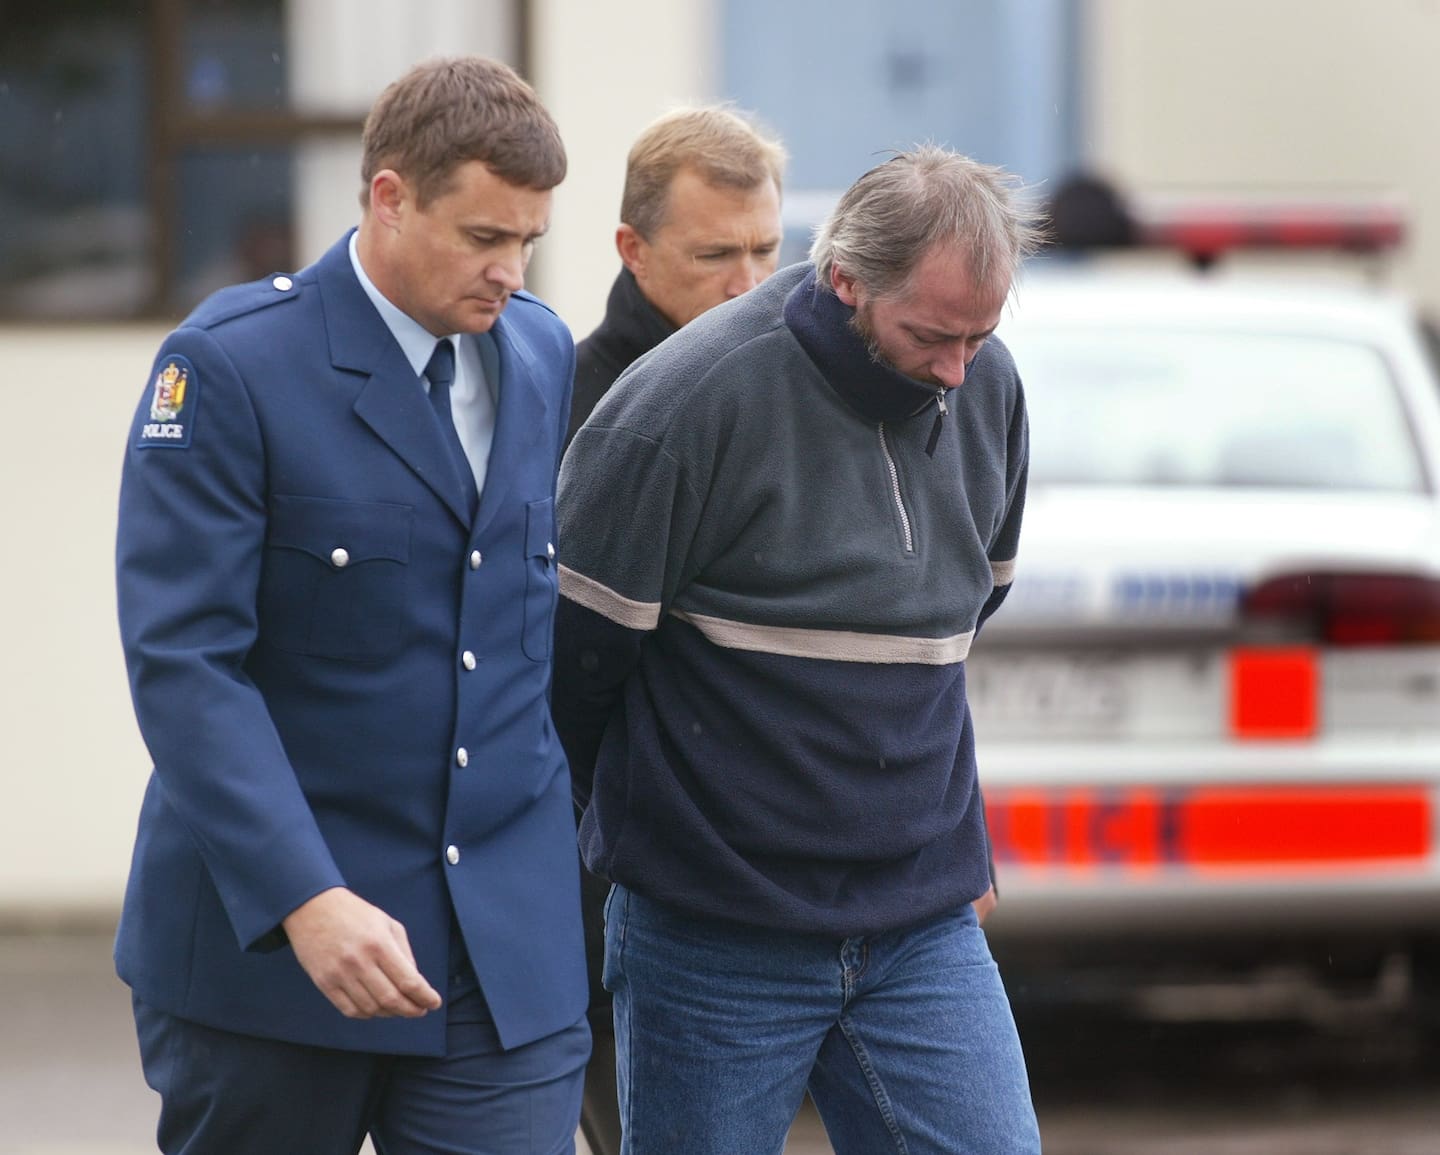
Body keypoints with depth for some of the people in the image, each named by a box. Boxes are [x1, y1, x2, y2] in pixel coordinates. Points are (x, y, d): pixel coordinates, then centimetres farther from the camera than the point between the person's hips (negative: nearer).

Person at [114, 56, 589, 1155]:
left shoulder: (543, 352, 8)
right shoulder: (229, 363, -10)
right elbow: (185, 660, -17)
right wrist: (306, 900, -26)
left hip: (506, 945, 4)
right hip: (263, 931, -4)